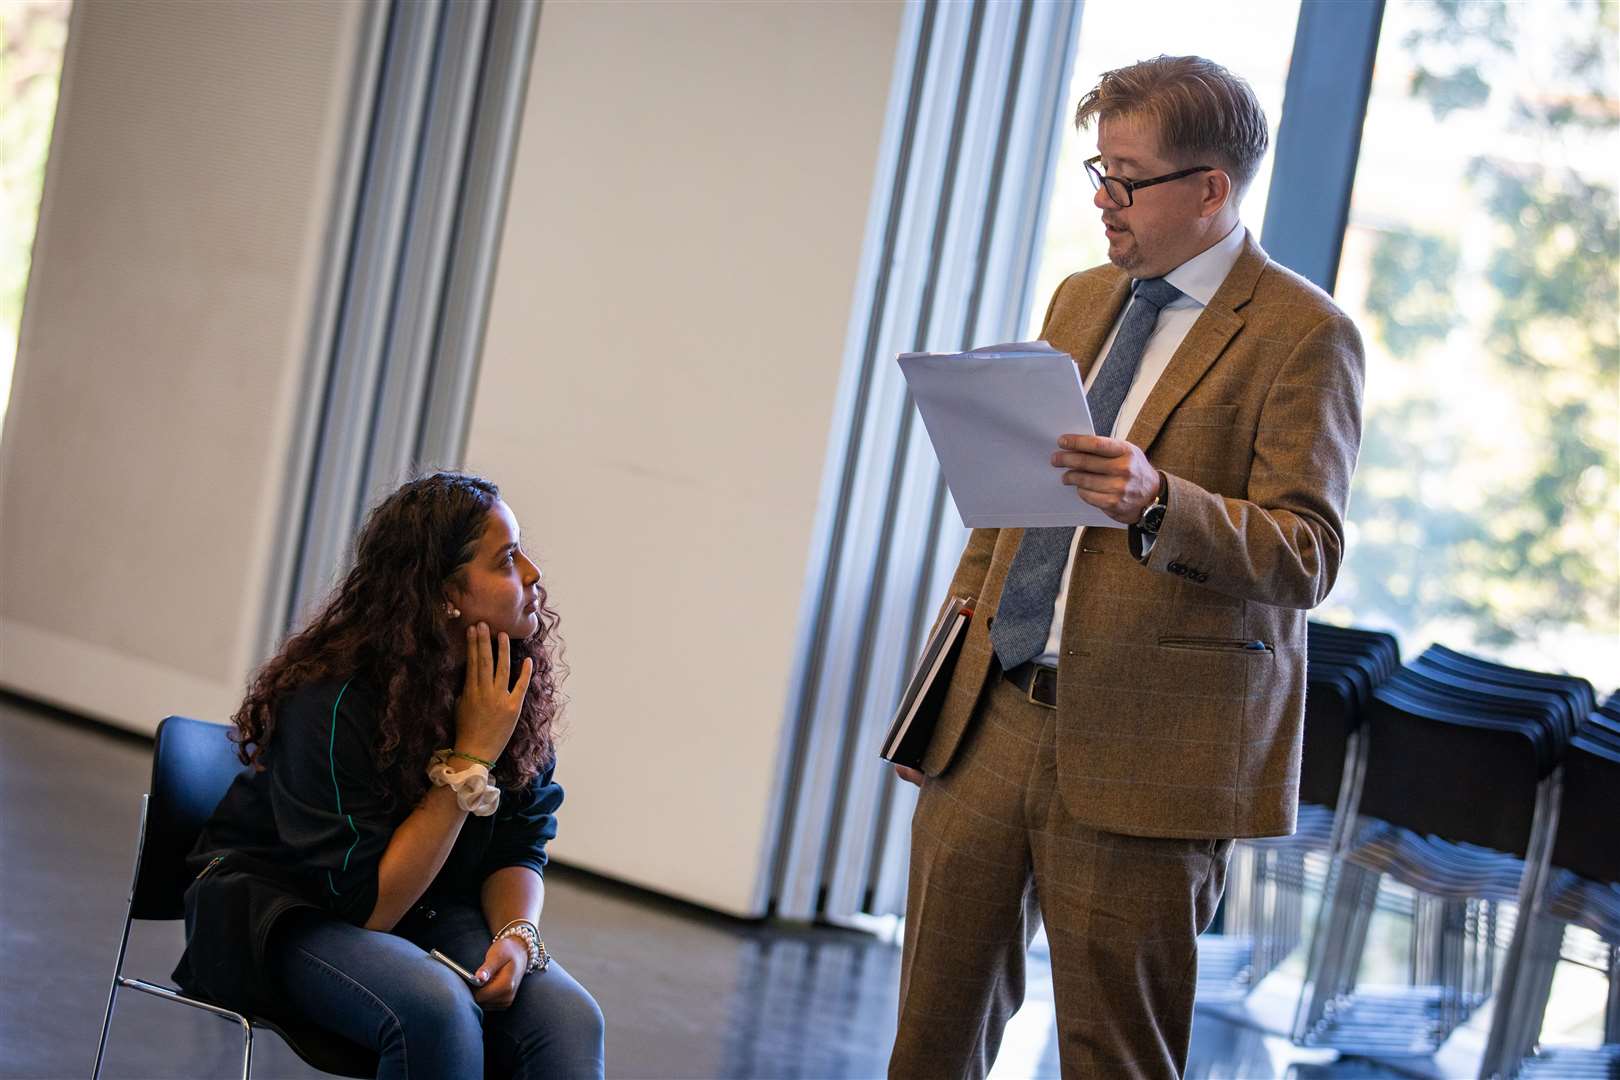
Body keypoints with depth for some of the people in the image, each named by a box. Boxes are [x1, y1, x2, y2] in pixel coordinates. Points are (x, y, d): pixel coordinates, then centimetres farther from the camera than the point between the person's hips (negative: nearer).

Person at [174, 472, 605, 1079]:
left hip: (427, 915, 5)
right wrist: (470, 760, -26)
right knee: (437, 1010, -36)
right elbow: (368, 904, -24)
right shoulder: (330, 704, -25)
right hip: (283, 912, -5)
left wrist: (517, 934, -20)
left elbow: (520, 846, 2)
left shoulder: (514, 685, -7)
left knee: (568, 1018, -24)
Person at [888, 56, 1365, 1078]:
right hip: (991, 723, 7)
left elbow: (1305, 557, -15)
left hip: (1145, 751, -7)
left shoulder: (1303, 334, -7)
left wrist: (1157, 500, -31)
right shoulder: (1081, 300, 16)